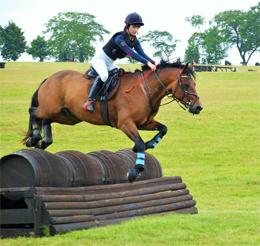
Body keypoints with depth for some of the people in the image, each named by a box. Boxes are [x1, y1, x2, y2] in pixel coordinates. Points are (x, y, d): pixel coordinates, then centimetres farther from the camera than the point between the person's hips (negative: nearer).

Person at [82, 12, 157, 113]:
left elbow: (142, 53, -7)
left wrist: (153, 62, -27)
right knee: (104, 76, -36)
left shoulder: (135, 41, 1)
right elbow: (131, 54, -32)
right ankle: (89, 101, -36)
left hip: (110, 63, 10)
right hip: (100, 59, -9)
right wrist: (147, 63, -39)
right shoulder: (120, 38, -25)